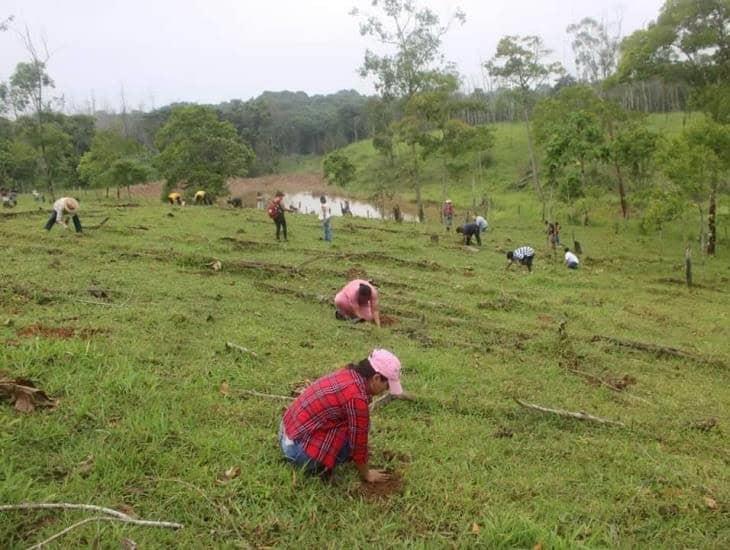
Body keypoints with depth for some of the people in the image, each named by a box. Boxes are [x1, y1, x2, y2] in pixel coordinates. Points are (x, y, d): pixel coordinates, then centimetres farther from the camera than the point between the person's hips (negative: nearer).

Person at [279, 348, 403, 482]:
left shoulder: (349, 373, 4)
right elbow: (358, 442, -11)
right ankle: (314, 465, 0)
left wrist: (362, 455, 28)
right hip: (298, 449, -9)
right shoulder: (357, 397, -23)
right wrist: (366, 475, 6)